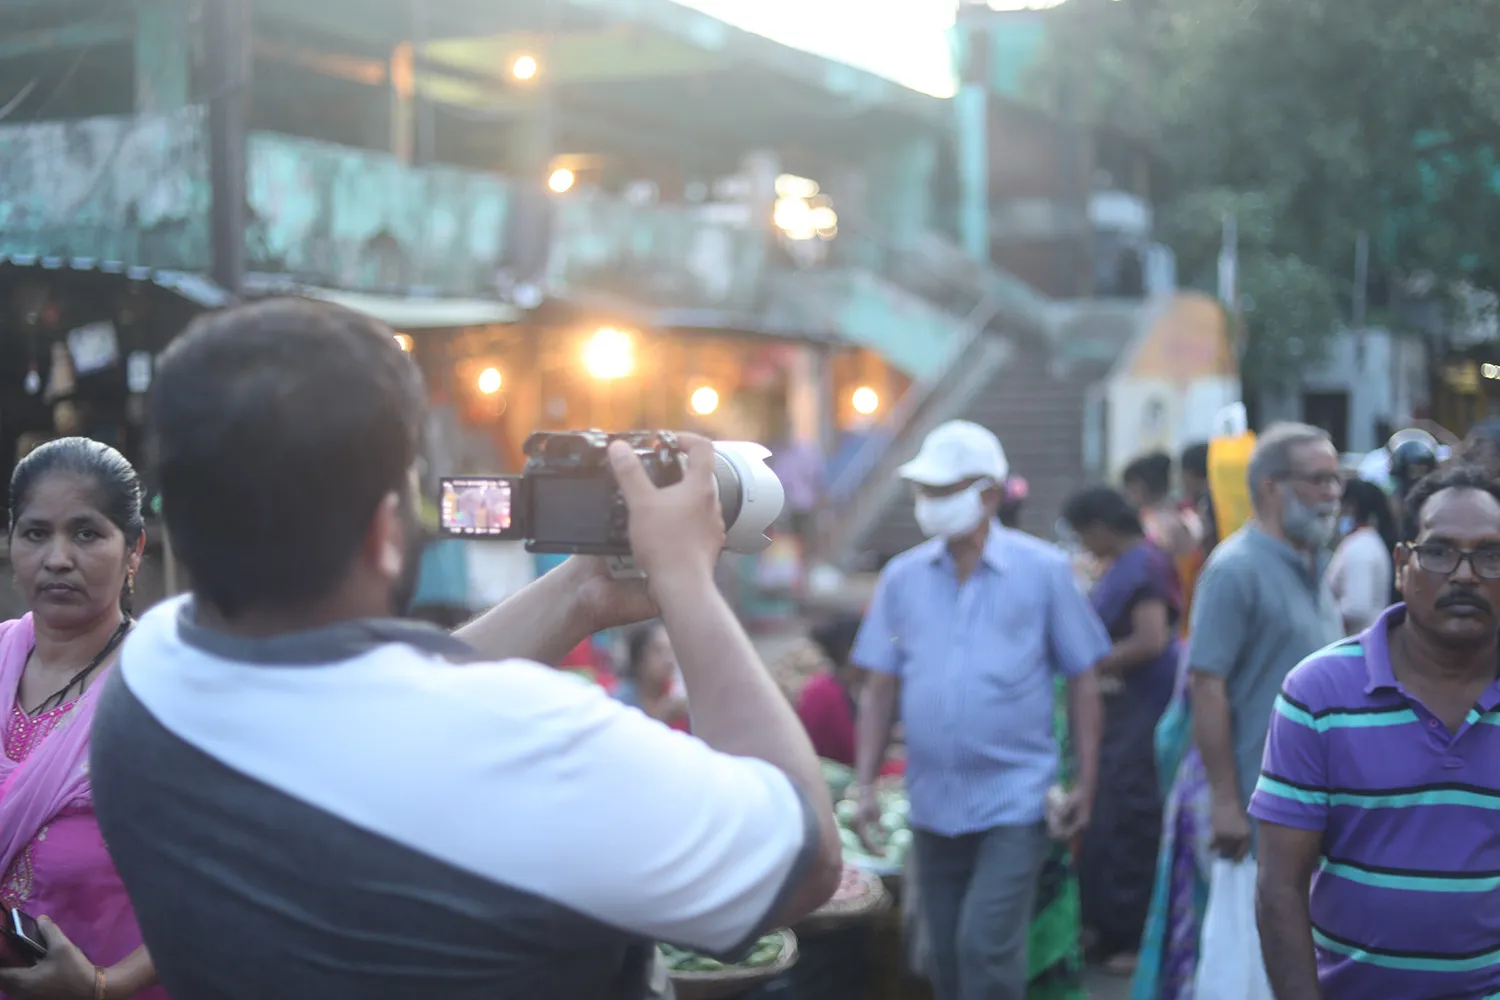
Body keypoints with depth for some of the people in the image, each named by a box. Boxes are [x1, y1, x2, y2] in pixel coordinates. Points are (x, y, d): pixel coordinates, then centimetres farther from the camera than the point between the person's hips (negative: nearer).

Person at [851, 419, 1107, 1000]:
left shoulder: (1043, 571, -3)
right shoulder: (903, 577, 4)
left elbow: (1082, 680, 1)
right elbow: (879, 689, 7)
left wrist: (1086, 783, -3)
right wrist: (864, 784, 0)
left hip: (1014, 802, -4)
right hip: (932, 803, 4)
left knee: (986, 947, -12)